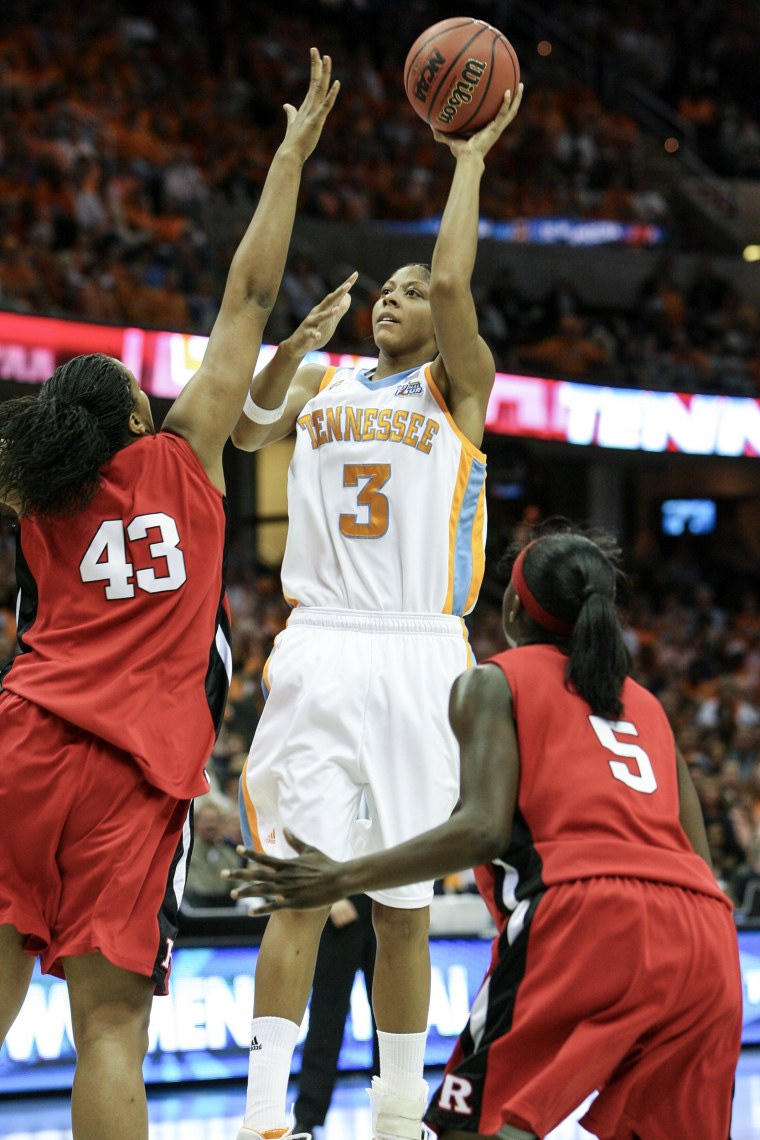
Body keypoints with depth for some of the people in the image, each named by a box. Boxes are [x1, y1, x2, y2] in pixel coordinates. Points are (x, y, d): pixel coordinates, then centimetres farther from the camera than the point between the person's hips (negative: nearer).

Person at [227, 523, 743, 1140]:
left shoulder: (492, 682, 13)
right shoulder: (646, 704, 29)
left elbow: (483, 830, -3)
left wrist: (342, 878, 1)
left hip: (585, 909, -5)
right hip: (705, 928, 5)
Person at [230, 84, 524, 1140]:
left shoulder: (459, 383, 8)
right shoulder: (320, 382, 18)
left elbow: (454, 283, -9)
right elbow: (245, 429, 1)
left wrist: (470, 159, -1)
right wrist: (293, 346, -12)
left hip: (419, 656, -1)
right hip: (319, 649, 1)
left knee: (403, 905, 5)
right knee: (299, 888, -8)